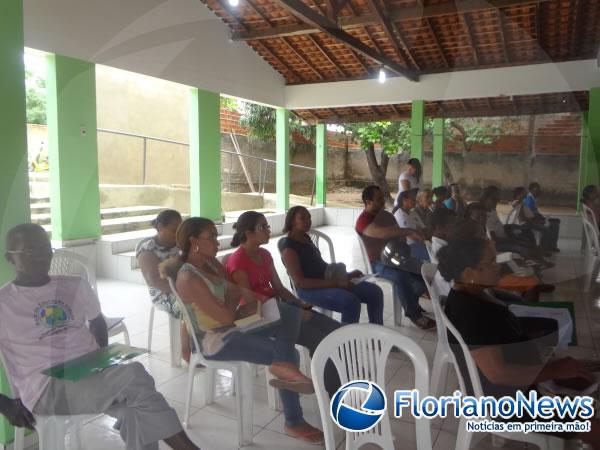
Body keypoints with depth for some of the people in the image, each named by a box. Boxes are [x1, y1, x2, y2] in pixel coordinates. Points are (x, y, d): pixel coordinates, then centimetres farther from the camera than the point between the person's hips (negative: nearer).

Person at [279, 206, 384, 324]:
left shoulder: (305, 238, 13)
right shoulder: (288, 247, -14)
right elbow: (300, 282, -21)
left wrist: (346, 275, 7)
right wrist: (336, 283, -25)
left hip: (327, 279, 9)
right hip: (309, 289, -9)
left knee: (375, 291, 0)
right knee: (351, 302, -33)